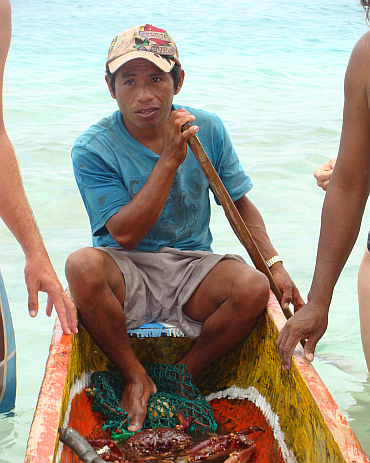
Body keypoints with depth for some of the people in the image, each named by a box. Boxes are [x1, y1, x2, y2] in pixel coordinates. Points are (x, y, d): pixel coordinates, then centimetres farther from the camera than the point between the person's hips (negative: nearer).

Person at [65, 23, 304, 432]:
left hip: (193, 271, 2)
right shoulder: (92, 148, -11)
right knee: (82, 265, -35)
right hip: (127, 275, -2)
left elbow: (239, 203, 8)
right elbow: (125, 234, -18)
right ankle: (136, 378, -12)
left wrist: (275, 264, -3)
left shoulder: (208, 129, -1)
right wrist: (169, 160, -23)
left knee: (254, 287, -28)